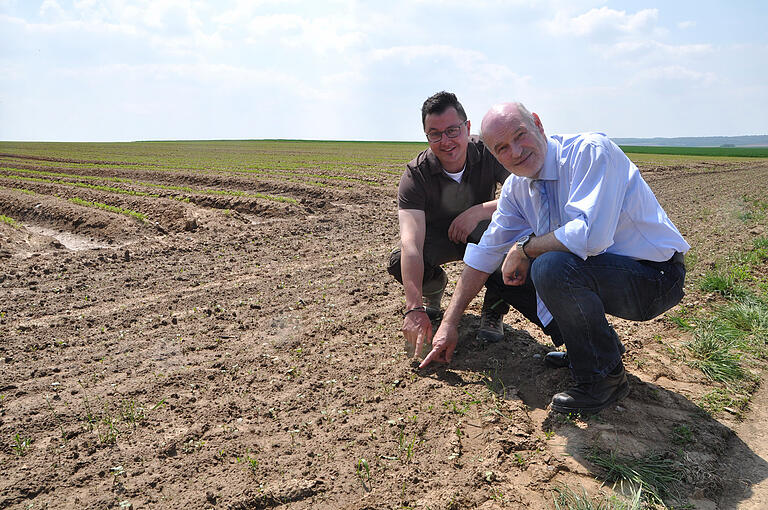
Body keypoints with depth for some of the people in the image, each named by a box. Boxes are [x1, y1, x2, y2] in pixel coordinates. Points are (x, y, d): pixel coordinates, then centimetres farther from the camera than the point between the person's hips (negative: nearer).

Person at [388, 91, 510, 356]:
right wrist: (414, 309, -47)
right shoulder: (415, 174, -25)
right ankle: (435, 285, 9)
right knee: (398, 262, -30)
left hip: (480, 234, 0)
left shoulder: (489, 153, -22)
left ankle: (494, 310, -10)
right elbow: (411, 244, -37)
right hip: (437, 236, 0)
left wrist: (480, 211, -44)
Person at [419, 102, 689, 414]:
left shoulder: (590, 150, -22)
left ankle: (605, 377, -10)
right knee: (506, 272, 4)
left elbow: (590, 234, -36)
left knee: (551, 266, -33)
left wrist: (525, 248, -20)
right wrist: (449, 324, 4)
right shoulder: (516, 187, 1)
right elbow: (485, 254, 6)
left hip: (655, 277, -8)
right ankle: (596, 345, 12)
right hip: (595, 270, 8)